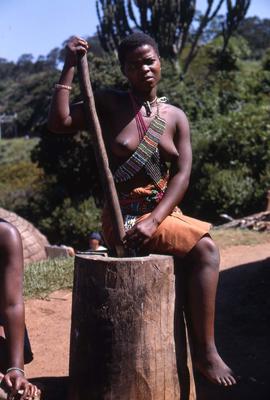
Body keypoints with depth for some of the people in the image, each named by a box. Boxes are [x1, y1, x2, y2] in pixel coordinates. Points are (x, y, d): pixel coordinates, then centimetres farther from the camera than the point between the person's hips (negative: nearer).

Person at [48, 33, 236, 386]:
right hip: (124, 217, -5)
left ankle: (202, 348, 5)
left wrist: (154, 221, -17)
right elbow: (59, 122, -13)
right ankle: (206, 351, -12)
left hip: (163, 212, 5)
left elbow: (182, 175, -3)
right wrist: (70, 67, -15)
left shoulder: (176, 117, 7)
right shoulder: (109, 103, -1)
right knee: (205, 248, -19)